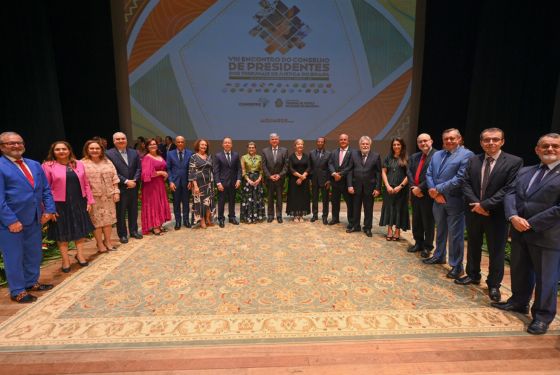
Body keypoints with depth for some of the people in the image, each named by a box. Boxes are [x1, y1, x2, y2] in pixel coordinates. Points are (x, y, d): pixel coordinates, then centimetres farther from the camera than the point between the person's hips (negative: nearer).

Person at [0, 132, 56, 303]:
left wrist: (49, 209, 1)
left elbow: (46, 189, 11)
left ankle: (32, 282, 34)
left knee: (34, 253, 17)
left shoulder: (35, 165, 10)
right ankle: (17, 292, 20)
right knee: (14, 257, 7)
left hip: (34, 219, 6)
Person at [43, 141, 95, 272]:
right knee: (62, 232, 8)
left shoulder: (79, 164, 5)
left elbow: (85, 184, 8)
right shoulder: (48, 166, -5)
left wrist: (89, 201, 4)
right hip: (60, 205, -3)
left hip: (79, 203, 3)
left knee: (81, 229, 12)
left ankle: (80, 254, 29)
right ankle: (65, 259, 22)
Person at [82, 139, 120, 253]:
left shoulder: (107, 162, 10)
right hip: (93, 197, -4)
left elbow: (114, 178, 10)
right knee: (96, 220, 3)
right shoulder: (83, 164, -4)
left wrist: (116, 192, 3)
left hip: (108, 196, 4)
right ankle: (100, 244, 15)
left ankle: (107, 241, 23)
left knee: (108, 219, 9)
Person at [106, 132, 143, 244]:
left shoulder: (134, 153, 7)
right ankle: (122, 234, 17)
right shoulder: (109, 154, -6)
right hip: (120, 188, -4)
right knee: (120, 212, 6)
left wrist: (134, 180, -8)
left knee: (133, 210, 13)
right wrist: (126, 181, -15)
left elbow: (139, 168, 6)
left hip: (133, 187, 4)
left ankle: (133, 231, 27)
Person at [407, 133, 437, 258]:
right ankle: (418, 243, 29)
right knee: (416, 220, 15)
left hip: (428, 194, -7)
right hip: (415, 193, 7)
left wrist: (420, 188, -17)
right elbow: (409, 172, 5)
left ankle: (427, 247, 18)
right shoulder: (414, 157, 14)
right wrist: (413, 187, -10)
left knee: (428, 222, 5)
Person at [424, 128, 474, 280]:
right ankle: (439, 256, 36)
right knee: (440, 230, 20)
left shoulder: (467, 155, -9)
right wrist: (434, 191, -9)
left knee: (455, 234, 2)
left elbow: (460, 178, -19)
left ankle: (456, 266, 16)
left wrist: (438, 189, -16)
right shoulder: (437, 155, 12)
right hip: (438, 199, 6)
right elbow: (429, 174, 7)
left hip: (455, 200, -6)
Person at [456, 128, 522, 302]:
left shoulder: (514, 162, -8)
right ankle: (473, 275, 35)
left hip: (496, 213, -4)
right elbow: (466, 184, 0)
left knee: (496, 250, 8)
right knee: (473, 245, 17)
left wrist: (485, 205, -19)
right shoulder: (473, 160, 5)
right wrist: (476, 204, -13)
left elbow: (509, 189, -15)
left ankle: (494, 284, 24)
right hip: (473, 211, 4)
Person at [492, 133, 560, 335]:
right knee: (519, 271, 19)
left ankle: (542, 316, 25)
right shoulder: (524, 171, 11)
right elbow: (510, 195, 2)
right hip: (520, 233, 5)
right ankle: (518, 302, 38)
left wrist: (531, 224, -15)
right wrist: (513, 217, -16)